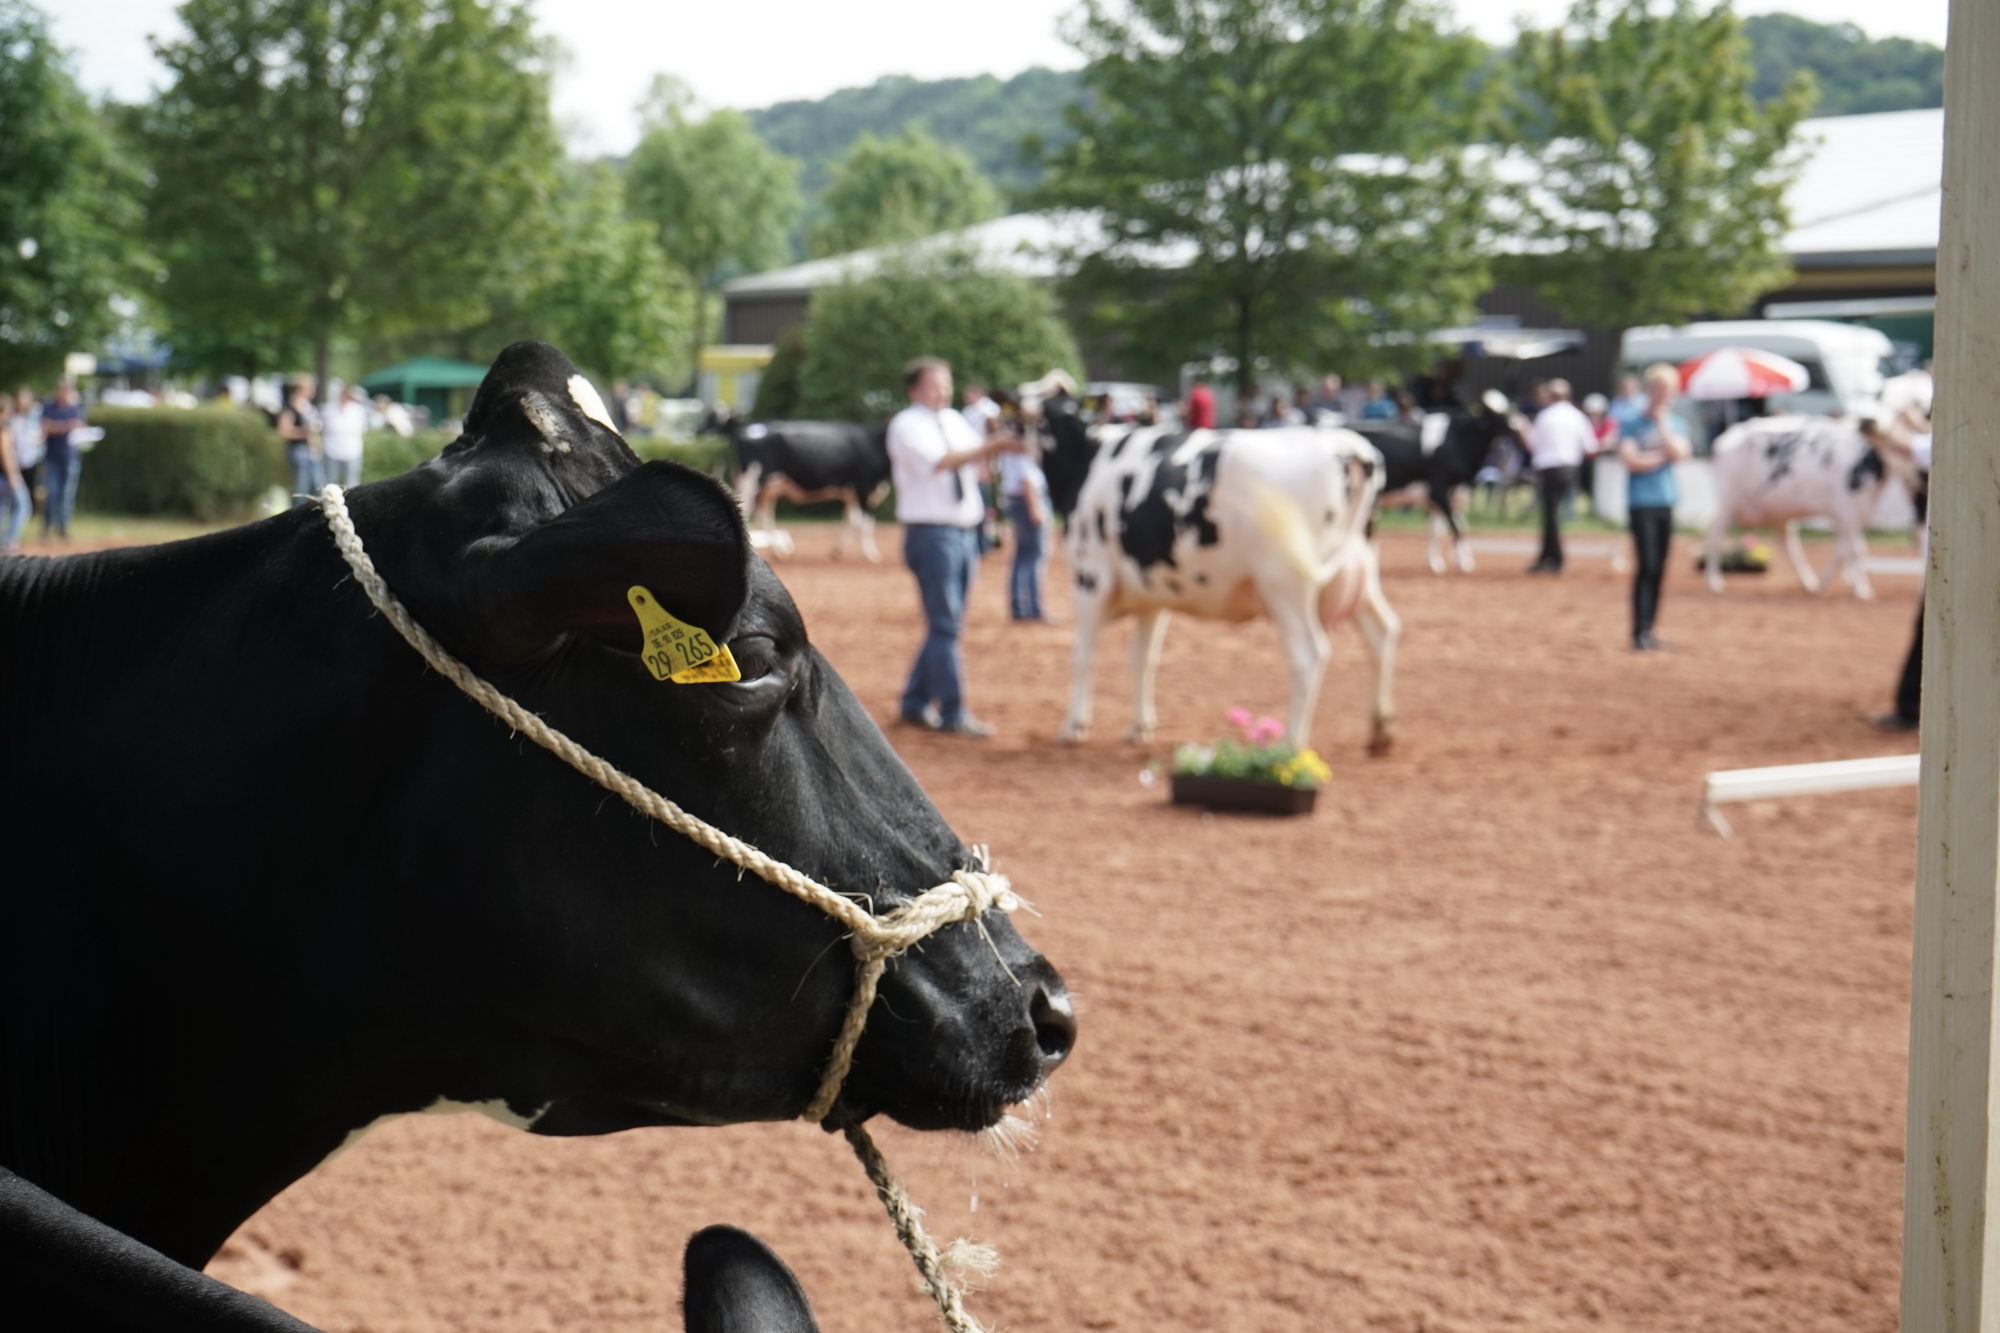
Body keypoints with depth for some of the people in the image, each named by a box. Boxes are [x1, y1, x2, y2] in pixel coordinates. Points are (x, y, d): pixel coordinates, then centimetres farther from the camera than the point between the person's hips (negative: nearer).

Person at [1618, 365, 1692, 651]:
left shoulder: (1674, 424, 12)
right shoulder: (1633, 423, -1)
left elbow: (1679, 453, -6)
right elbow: (1629, 459, -13)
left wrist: (1661, 423, -6)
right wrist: (1662, 456, -6)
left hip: (1666, 503, 5)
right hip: (1642, 503, -5)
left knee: (1659, 570, 6)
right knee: (1647, 567, -12)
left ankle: (1648, 630, 12)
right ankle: (1640, 633, -11)